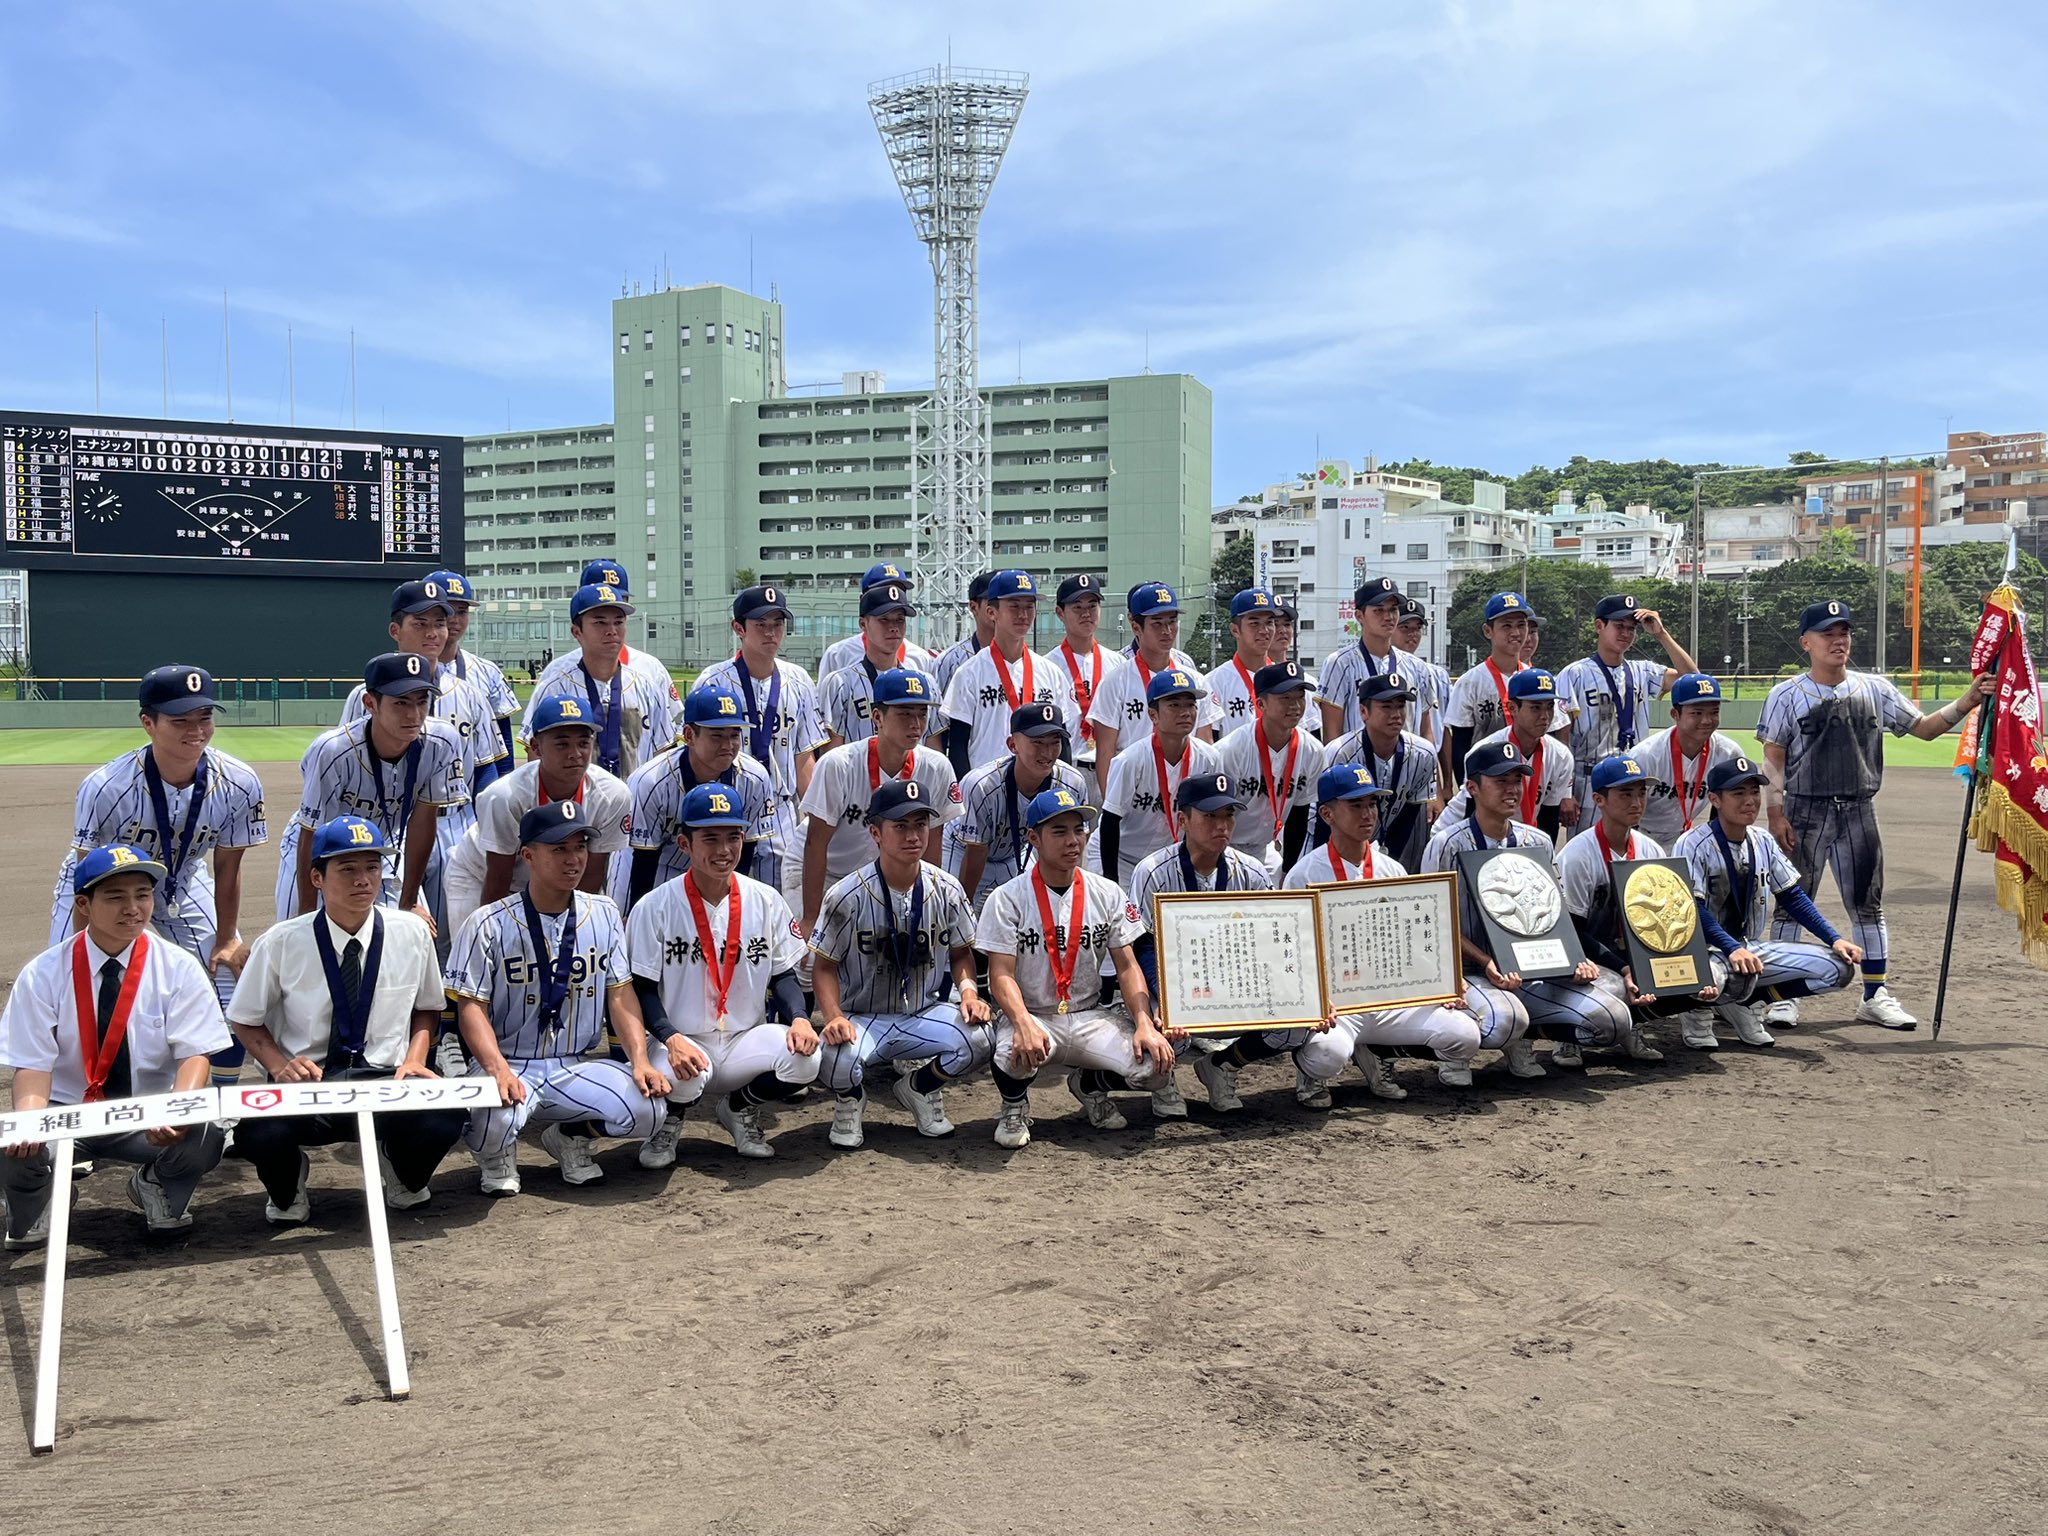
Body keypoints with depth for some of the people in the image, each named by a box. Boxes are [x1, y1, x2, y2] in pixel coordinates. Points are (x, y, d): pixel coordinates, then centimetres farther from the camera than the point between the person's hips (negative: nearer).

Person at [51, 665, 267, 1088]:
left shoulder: (238, 784, -26)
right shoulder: (105, 788, -34)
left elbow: (226, 870, -11)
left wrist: (226, 941, -6)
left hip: (183, 887, 3)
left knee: (235, 984, -3)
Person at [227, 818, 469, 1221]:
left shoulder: (413, 933, 1)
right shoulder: (281, 944, -4)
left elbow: (427, 1007, 15)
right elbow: (246, 1020, 9)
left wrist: (415, 1059, -4)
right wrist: (279, 1064, -10)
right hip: (306, 1083, -1)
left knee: (445, 1119, -33)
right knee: (257, 1134, -36)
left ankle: (405, 1178, 8)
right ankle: (287, 1190, 6)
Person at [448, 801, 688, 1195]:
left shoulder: (603, 915, 5)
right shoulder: (489, 924, -6)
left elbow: (621, 994, 4)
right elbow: (471, 1006, -9)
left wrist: (640, 1062, -11)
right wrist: (498, 1070, -27)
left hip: (577, 1069, 3)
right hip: (510, 1066, -3)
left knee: (647, 1108, -23)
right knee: (497, 1121, -36)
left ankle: (570, 1137, 12)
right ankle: (496, 1155, 6)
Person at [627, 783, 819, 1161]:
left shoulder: (767, 902, 4)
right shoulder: (654, 907, -5)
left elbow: (783, 974, 8)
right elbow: (643, 989, -6)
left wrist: (799, 1018, -14)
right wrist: (671, 1038, -25)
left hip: (746, 1043, 3)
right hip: (682, 1043, -3)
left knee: (803, 1056, -27)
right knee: (683, 1074, -37)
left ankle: (738, 1107, 8)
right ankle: (669, 1119, 4)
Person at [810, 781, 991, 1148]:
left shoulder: (947, 891, -2)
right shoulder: (847, 897, -12)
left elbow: (961, 953, 11)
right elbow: (824, 966, -5)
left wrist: (968, 990, -10)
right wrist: (834, 1017, -22)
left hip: (925, 1016, 3)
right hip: (862, 1019, -3)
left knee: (979, 1039, -27)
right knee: (836, 1060, -36)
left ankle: (919, 1087, 8)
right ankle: (850, 1100, 7)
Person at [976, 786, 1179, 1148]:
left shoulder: (1107, 895, 5)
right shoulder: (1007, 900, -6)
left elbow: (1127, 966, 2)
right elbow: (1001, 975, -14)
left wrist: (1145, 1025, -14)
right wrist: (1024, 1023, -34)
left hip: (1090, 1018, 4)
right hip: (1030, 1017, -3)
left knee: (1156, 1062, -20)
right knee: (1015, 1054, -38)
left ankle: (1089, 1085, 15)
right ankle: (1015, 1105, 2)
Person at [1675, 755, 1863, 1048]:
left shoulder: (1763, 842, 6)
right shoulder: (1694, 844, -15)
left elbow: (1793, 897, 10)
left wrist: (1834, 939, -2)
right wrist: (1733, 949, -38)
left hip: (1751, 949, 8)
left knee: (1839, 967, -3)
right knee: (1741, 972, -41)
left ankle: (1739, 1001, 4)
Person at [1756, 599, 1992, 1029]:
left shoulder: (1875, 689, 6)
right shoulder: (1786, 696, -4)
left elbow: (1924, 728, 8)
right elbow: (1773, 760, -5)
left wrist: (1967, 700, -8)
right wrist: (1776, 813, -13)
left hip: (1859, 812, 4)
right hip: (1805, 813, -3)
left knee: (1868, 905, 8)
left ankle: (1876, 996, 17)